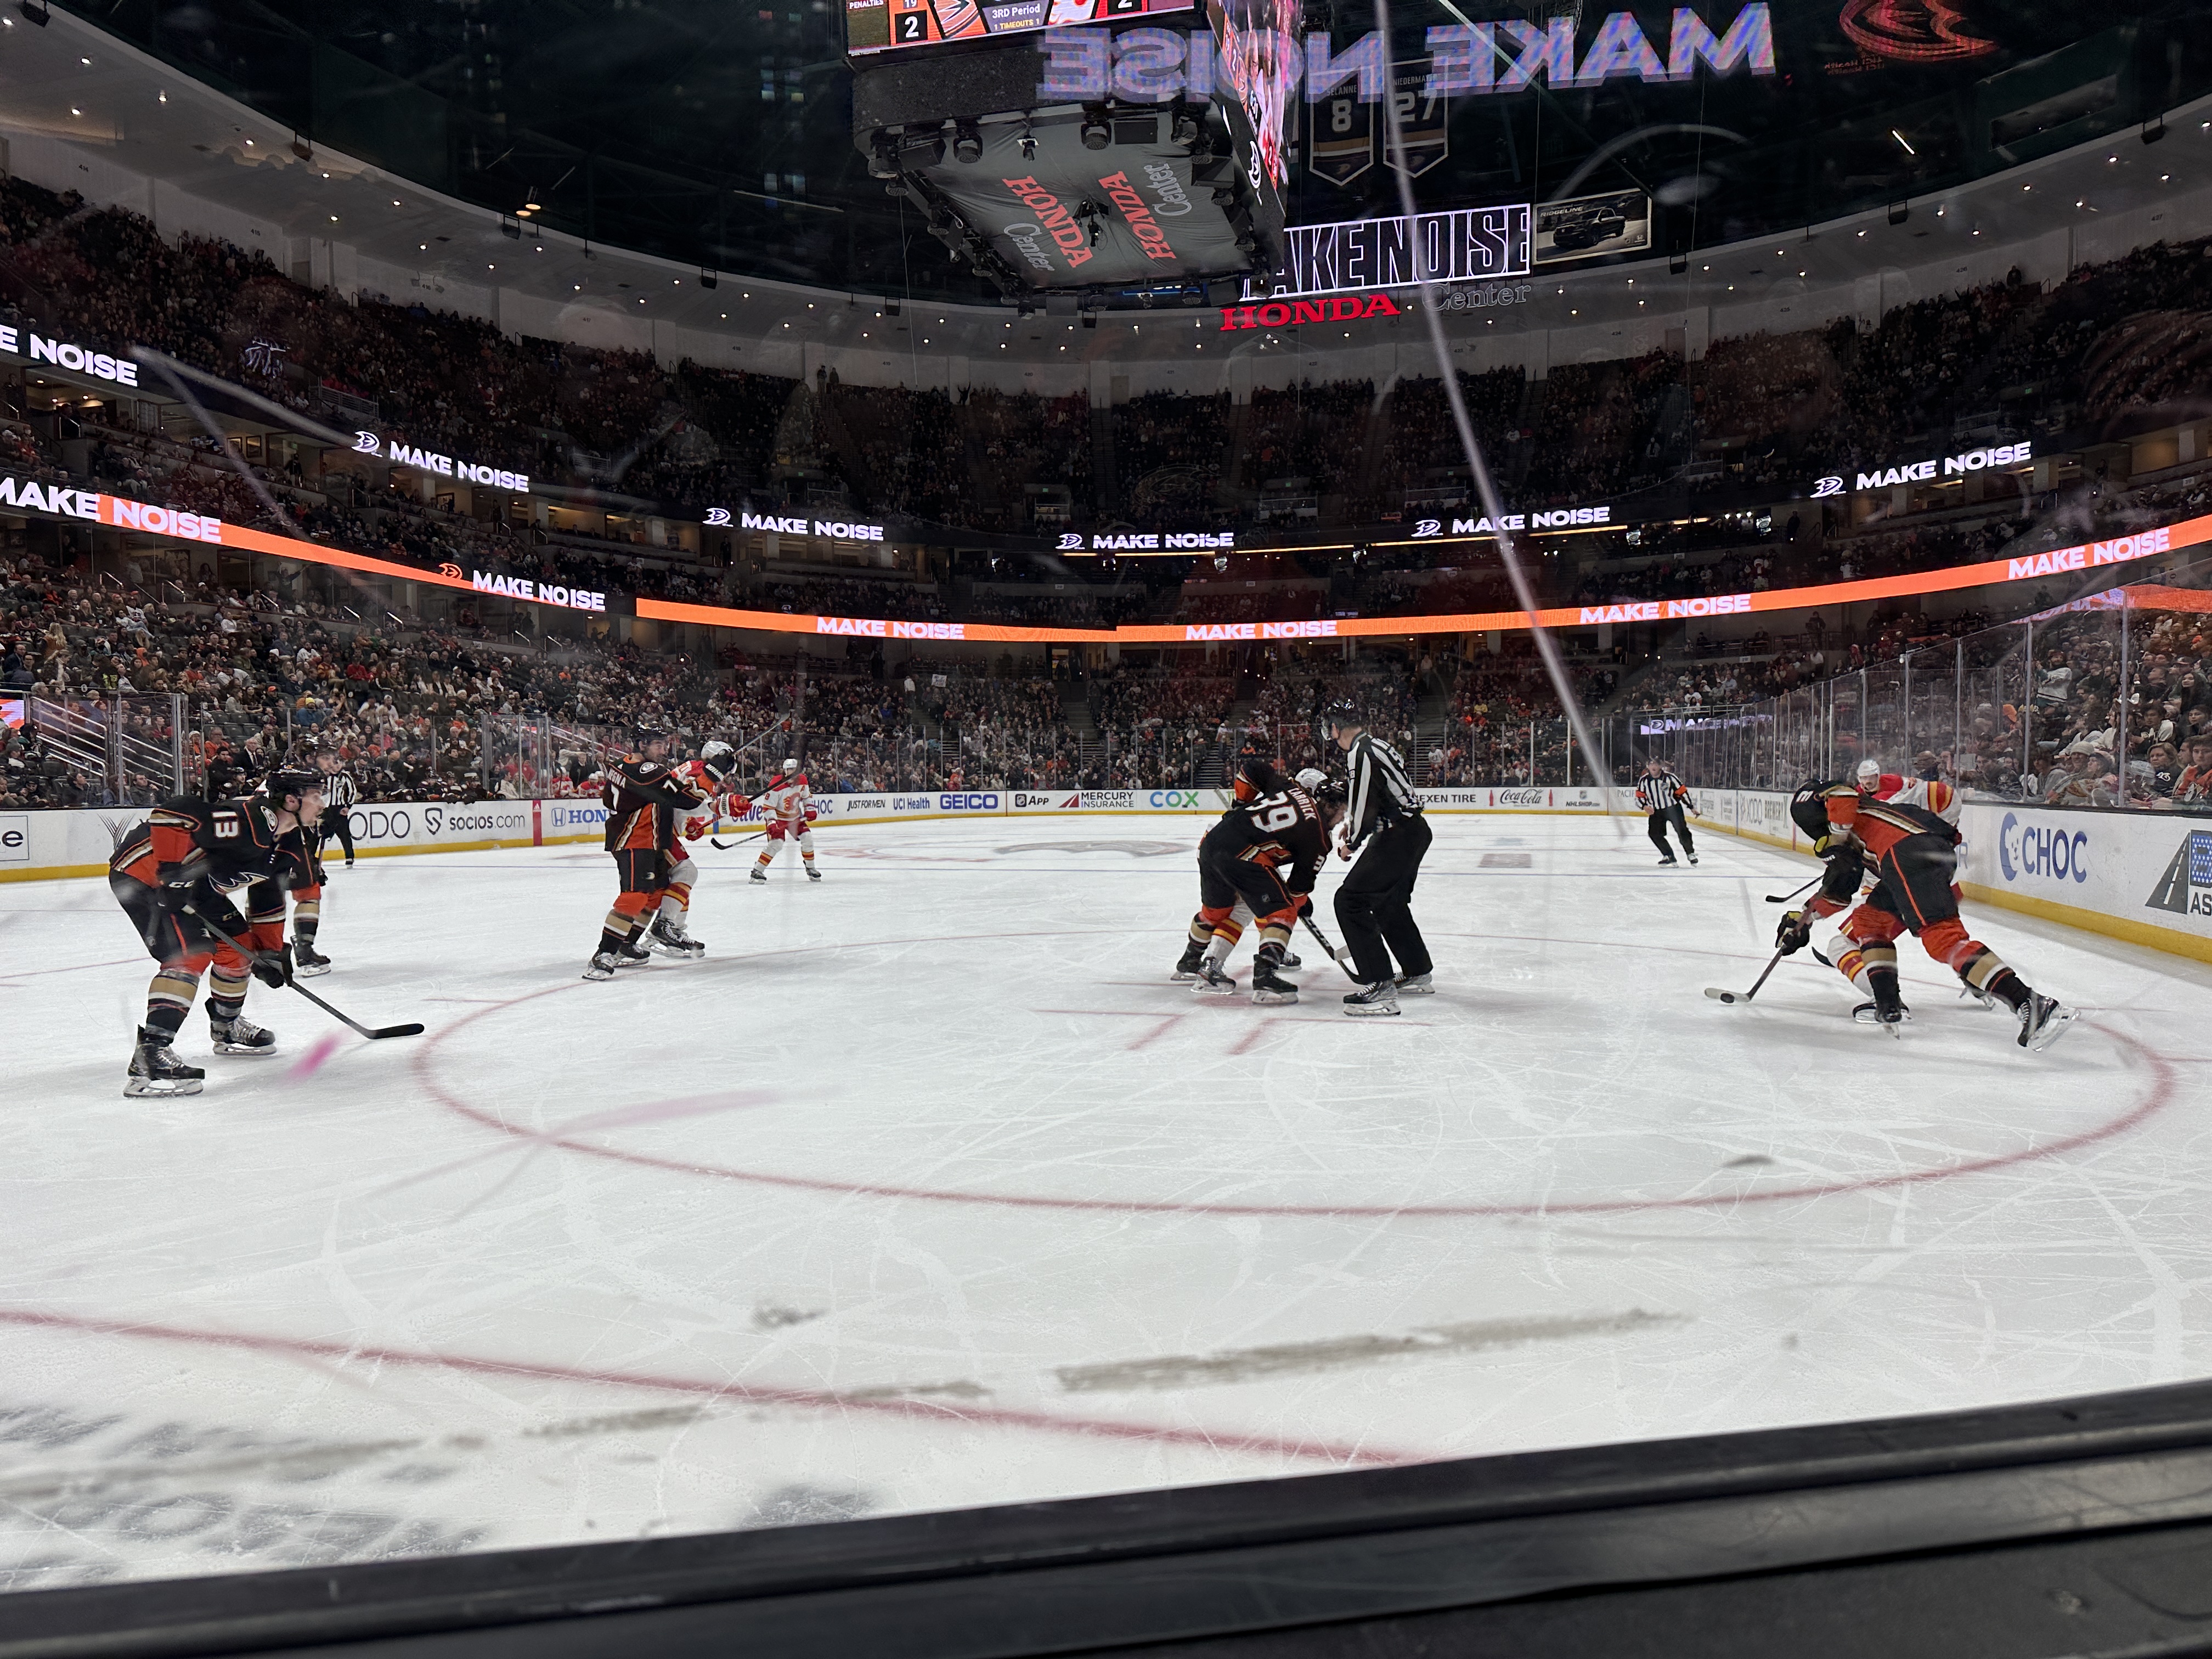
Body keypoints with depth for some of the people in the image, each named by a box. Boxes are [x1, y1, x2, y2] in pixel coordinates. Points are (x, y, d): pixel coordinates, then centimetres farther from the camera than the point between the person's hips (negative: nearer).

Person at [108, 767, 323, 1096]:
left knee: (238, 942, 13)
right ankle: (149, 1055, -29)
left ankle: (226, 1028, 35)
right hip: (142, 869, -10)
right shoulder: (250, 820, -29)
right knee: (192, 952, -24)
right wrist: (171, 873, -33)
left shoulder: (289, 845, 3)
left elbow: (268, 895, 15)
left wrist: (270, 950, 15)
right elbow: (174, 811, -33)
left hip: (192, 881, 10)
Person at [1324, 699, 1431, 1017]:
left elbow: (1365, 804, -21)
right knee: (1390, 902, 26)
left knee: (1351, 899, -12)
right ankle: (1417, 974, 39)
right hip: (1414, 831, 11)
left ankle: (1379, 987, -17)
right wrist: (1352, 825, 26)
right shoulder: (1375, 745, 14)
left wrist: (1351, 842, -6)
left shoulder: (1361, 753, -18)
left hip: (1399, 837, -11)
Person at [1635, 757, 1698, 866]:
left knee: (1682, 830, -11)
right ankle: (1669, 856, 5)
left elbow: (1682, 792, -4)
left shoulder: (1669, 777, -11)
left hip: (1674, 808, -3)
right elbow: (1639, 797, -1)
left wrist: (1692, 806, -1)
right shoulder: (1643, 780, -4)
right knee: (1655, 833, -9)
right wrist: (1645, 806, -22)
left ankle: (1691, 853, 10)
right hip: (1656, 811, 3)